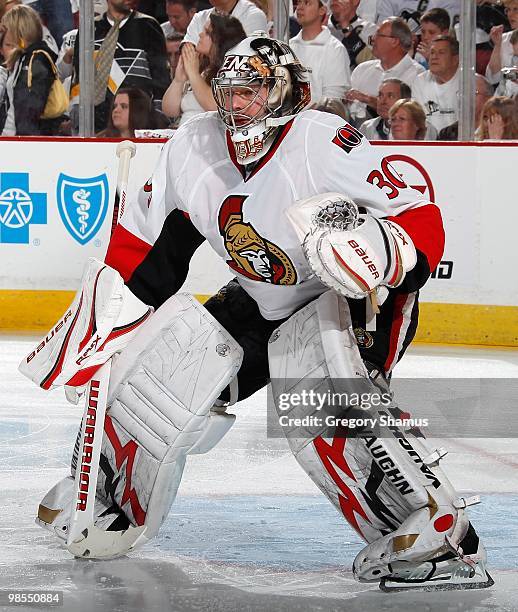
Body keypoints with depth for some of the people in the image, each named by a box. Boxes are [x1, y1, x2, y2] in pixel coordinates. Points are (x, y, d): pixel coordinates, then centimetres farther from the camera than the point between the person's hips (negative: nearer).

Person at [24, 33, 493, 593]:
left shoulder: (326, 143, -28)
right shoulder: (193, 146, -10)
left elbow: (424, 224, -27)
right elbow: (143, 239, 4)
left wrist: (383, 250, -48)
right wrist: (102, 309, -1)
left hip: (359, 297, -7)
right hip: (259, 306, 7)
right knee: (157, 374, -3)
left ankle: (441, 536, -33)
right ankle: (109, 504, 22)